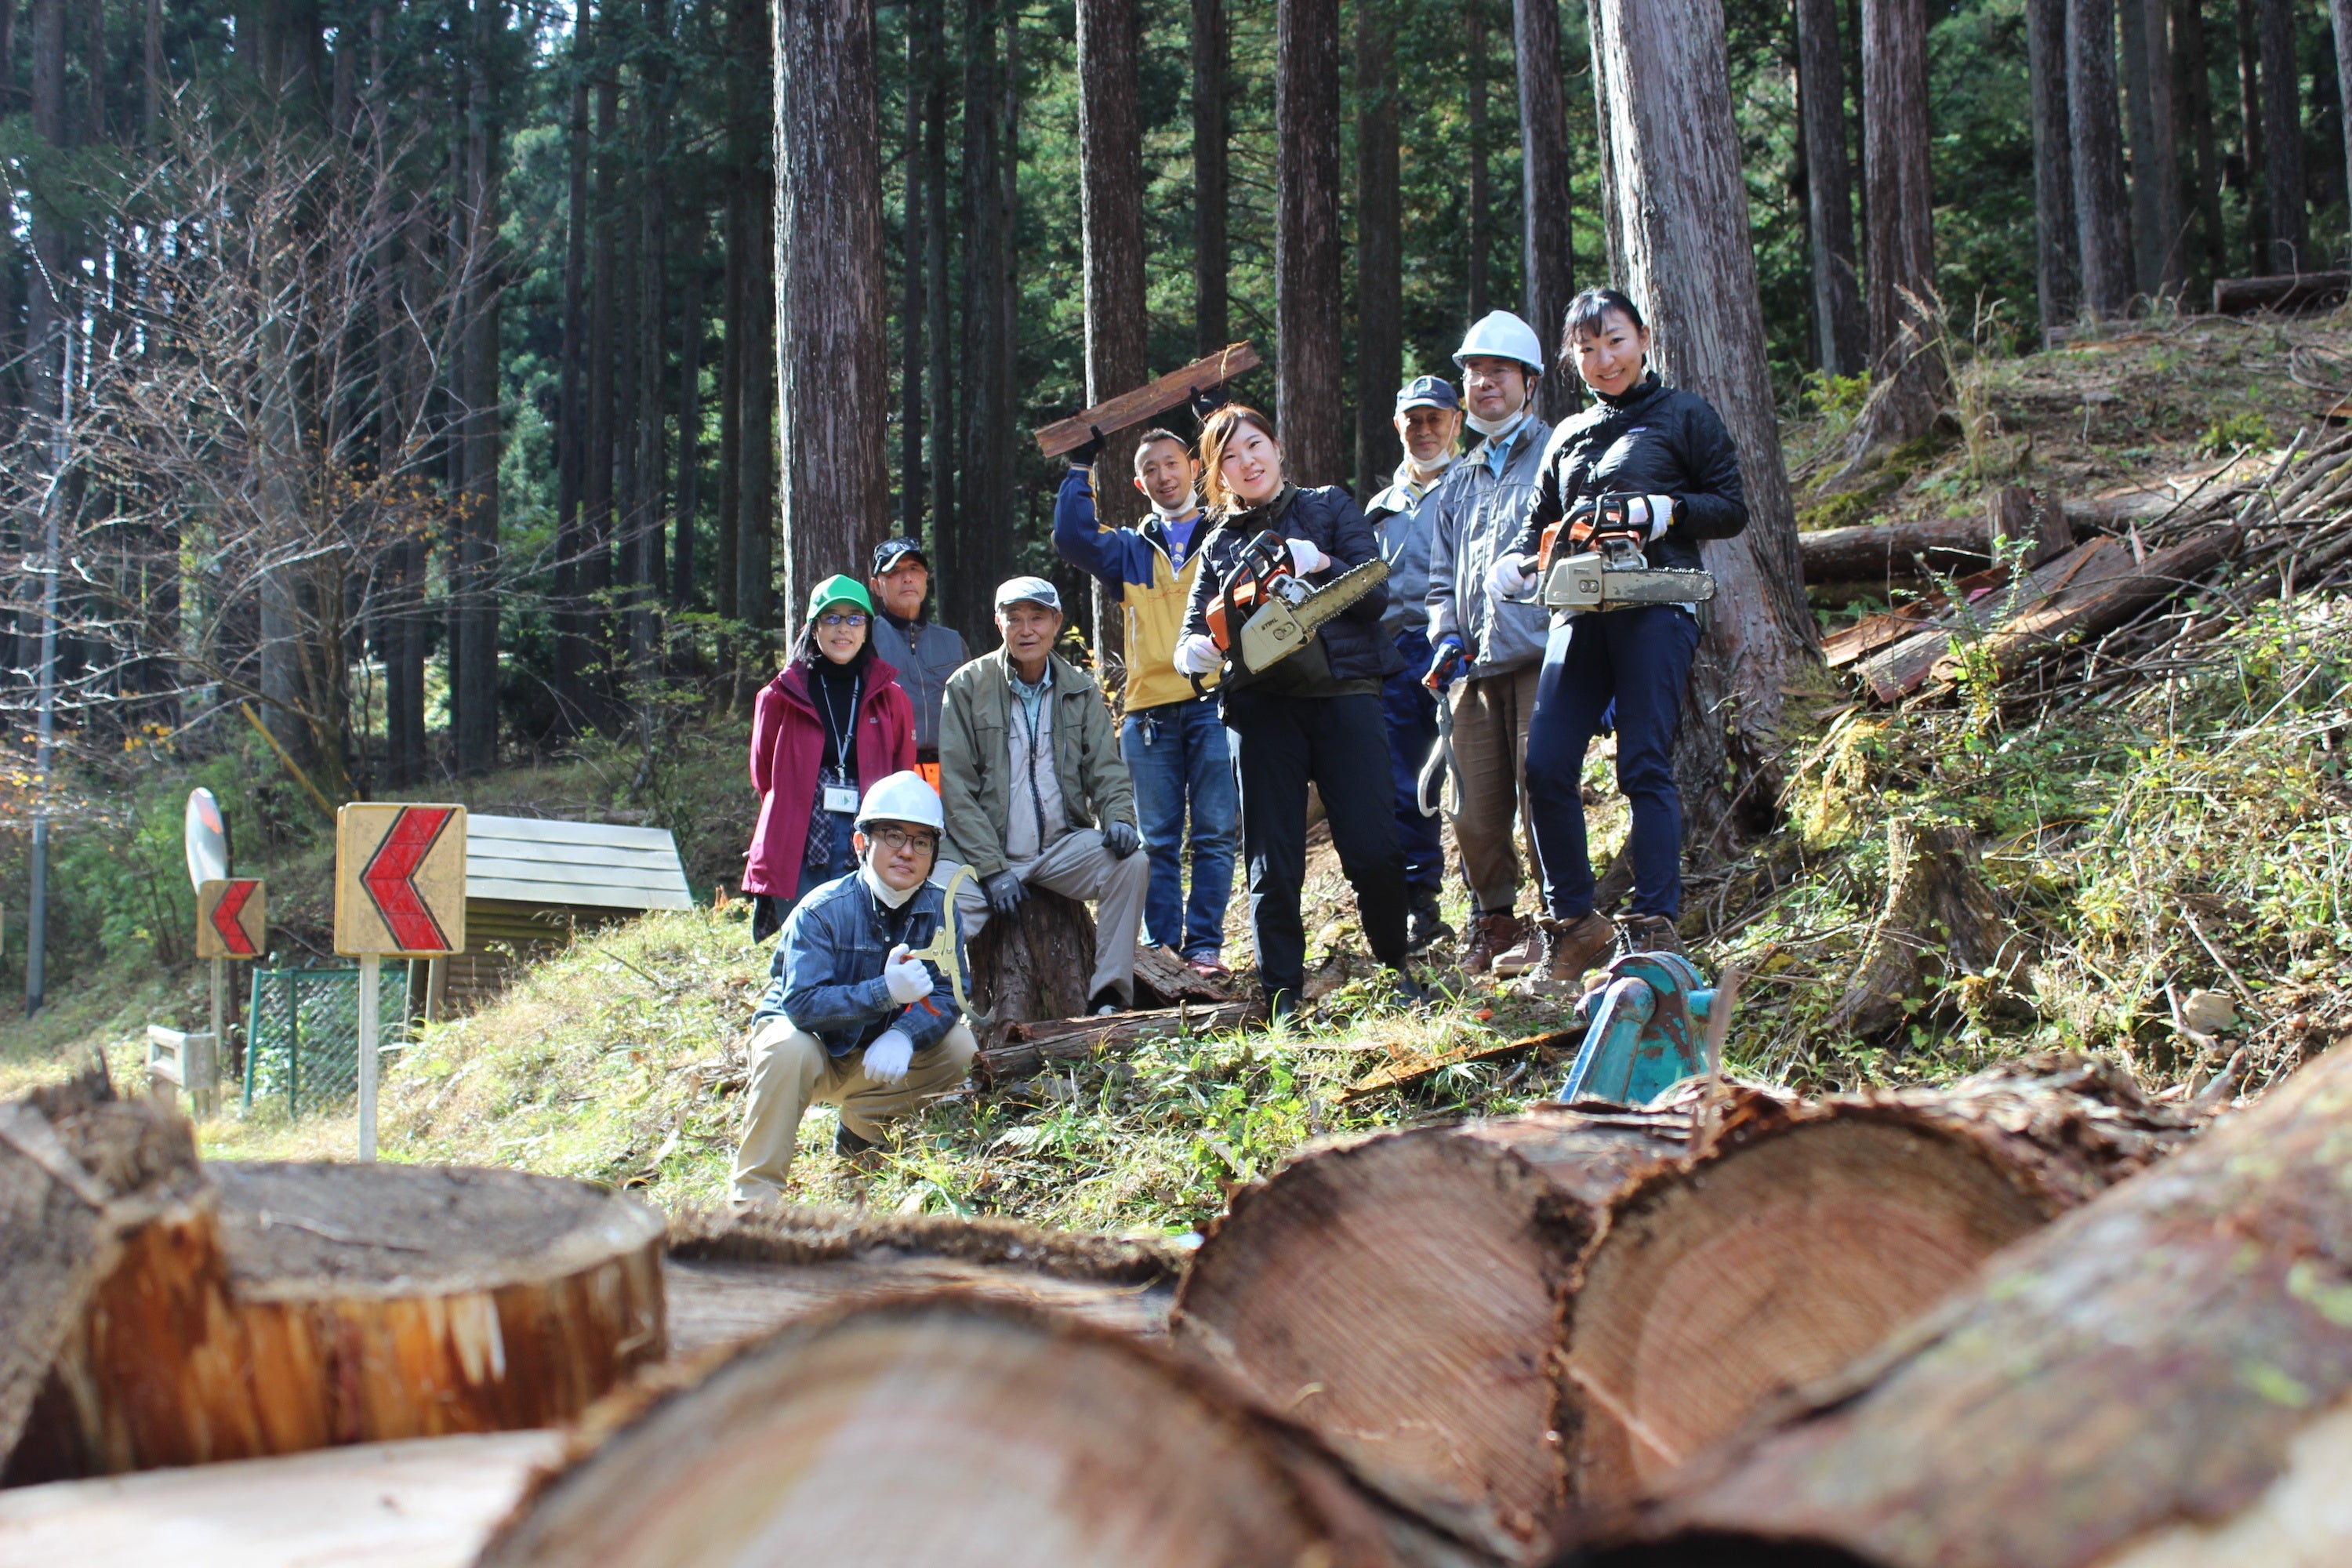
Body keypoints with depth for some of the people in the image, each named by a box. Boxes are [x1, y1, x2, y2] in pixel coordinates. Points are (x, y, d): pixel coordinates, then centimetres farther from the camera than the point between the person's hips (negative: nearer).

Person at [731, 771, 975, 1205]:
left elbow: (948, 991, -18)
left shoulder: (938, 909, -11)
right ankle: (754, 1195, -23)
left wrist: (903, 1036, -39)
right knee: (789, 1050, -36)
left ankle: (862, 1125, 6)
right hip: (810, 1042, -4)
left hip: (877, 1056, 4)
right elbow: (800, 1004, -34)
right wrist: (885, 991, -46)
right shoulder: (821, 912, -24)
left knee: (961, 1045, -17)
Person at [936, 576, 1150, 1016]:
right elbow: (955, 786, -6)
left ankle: (1108, 998, -18)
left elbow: (1105, 768, 8)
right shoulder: (967, 686, -2)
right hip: (985, 850, -3)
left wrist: (1118, 816, -17)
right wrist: (992, 867, -14)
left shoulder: (1081, 690, 8)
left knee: (1131, 861, -25)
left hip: (1063, 846, 3)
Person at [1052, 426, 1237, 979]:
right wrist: (1081, 467, 4)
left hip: (1213, 704, -2)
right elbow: (1073, 538, 6)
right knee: (1157, 839, 1)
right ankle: (1161, 947, 4)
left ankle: (1205, 944, 1)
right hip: (1148, 710, 2)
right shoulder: (1130, 549, 20)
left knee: (1214, 833, -3)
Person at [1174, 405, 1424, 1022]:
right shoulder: (1219, 545, 16)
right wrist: (1197, 651, -14)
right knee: (1273, 861, -1)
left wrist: (1321, 565, -17)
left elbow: (1374, 593, 1)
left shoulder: (1330, 507, 11)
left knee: (1373, 849, -7)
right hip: (1263, 707, 2)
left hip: (1343, 693, -2)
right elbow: (1192, 636, 10)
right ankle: (1282, 995, 5)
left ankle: (1395, 965, 15)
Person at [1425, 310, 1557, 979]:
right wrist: (1447, 637, 6)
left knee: (1542, 792, -9)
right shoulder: (1458, 483, 24)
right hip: (1472, 669, 6)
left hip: (1539, 657, -5)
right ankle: (1492, 923, 17)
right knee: (1477, 811, 4)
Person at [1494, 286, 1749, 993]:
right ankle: (1572, 921, 6)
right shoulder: (1569, 435, 22)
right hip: (1581, 612, 5)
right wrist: (1515, 563, 0)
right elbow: (1540, 521, 21)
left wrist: (1663, 511, -14)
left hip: (1655, 608, -5)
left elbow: (1732, 508, 3)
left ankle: (1654, 930, -10)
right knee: (1547, 765, -5)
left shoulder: (1684, 416, 7)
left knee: (1644, 766, -11)